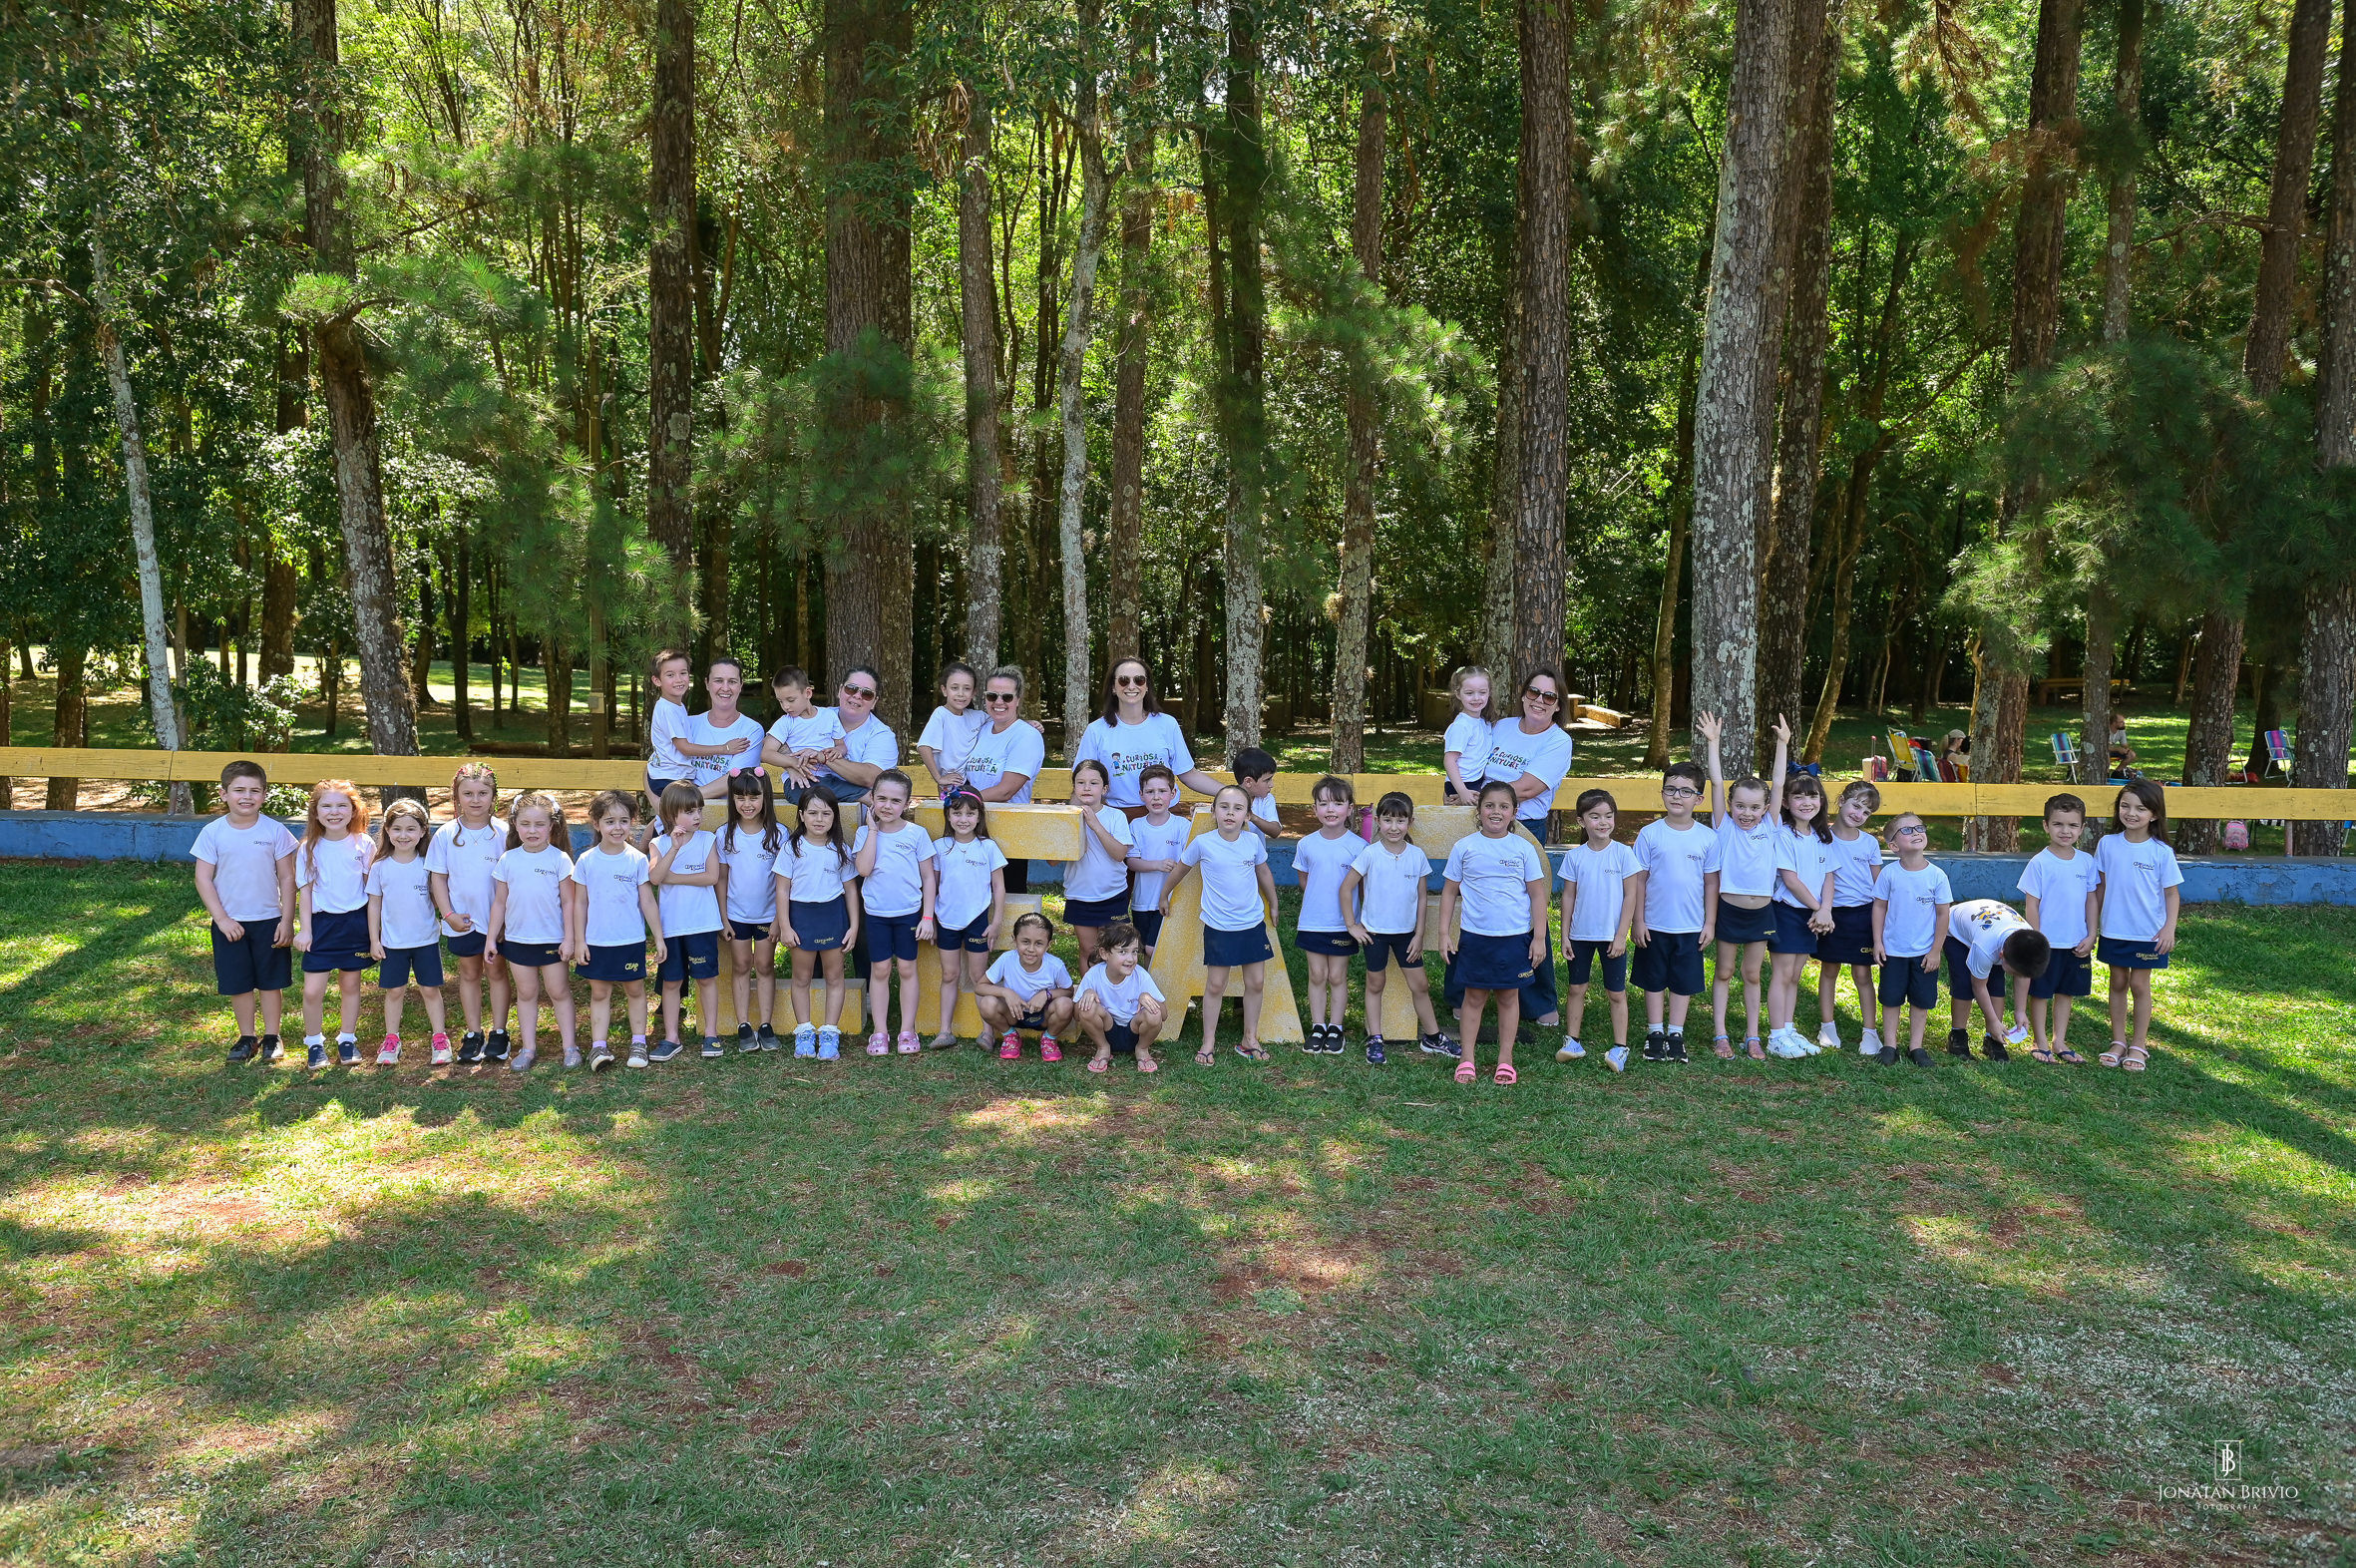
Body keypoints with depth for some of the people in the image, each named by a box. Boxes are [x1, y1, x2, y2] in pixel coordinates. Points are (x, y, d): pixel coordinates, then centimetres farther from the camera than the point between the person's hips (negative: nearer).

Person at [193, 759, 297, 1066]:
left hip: (269, 920, -1)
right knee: (238, 984, 8)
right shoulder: (212, 833, -6)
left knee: (271, 982, 7)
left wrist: (287, 921, -5)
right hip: (230, 923, 1)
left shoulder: (275, 831, -6)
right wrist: (222, 919, -10)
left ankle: (271, 1037, 21)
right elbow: (203, 879, -4)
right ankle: (247, 1038, 23)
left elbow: (287, 878, -2)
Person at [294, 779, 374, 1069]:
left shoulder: (364, 845, -1)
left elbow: (372, 886, 4)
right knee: (313, 990, -5)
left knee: (350, 984, 10)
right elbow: (305, 890, 2)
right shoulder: (309, 849, -1)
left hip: (356, 922, 0)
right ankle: (314, 1043, 14)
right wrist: (305, 929, -3)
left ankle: (347, 1040, 25)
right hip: (322, 923, 0)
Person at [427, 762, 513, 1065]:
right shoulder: (446, 835, -4)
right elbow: (437, 877, 0)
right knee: (469, 974, 13)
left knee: (496, 971, 9)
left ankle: (498, 1033, 19)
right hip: (461, 921, 2)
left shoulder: (503, 833, -8)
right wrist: (449, 914, -7)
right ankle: (473, 1035, 23)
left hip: (497, 919, -1)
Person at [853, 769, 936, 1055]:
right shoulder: (865, 833, -3)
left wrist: (928, 917, -5)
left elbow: (928, 877, -1)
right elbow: (863, 868, -19)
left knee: (907, 969, 6)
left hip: (909, 913, -1)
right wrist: (873, 829, -17)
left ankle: (907, 1031, 16)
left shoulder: (916, 834, -5)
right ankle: (879, 1032, 14)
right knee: (879, 970, 6)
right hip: (876, 913, 1)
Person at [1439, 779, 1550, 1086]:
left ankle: (1505, 1059, 17)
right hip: (1475, 935, 0)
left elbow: (1537, 895, 3)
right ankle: (1467, 1058, 15)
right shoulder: (1465, 847, 1)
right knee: (1474, 996, 6)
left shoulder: (1524, 848, 0)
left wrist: (1539, 937, -1)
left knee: (1508, 996, 8)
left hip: (1514, 936, 0)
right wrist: (1444, 932, 2)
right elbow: (1449, 891, 6)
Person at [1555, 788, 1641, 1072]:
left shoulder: (1623, 853, -7)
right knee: (1575, 988, 10)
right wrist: (1565, 935, 2)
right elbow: (1568, 896, 4)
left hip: (1612, 936, -2)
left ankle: (1620, 1048, 11)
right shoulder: (1575, 856, -1)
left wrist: (1621, 935, -9)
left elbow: (1631, 896, -6)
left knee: (1616, 993, 4)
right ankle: (1572, 1041, 20)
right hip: (1580, 934, 2)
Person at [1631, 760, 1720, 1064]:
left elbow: (1711, 883, 4)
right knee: (1654, 981, 10)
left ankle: (1675, 1035, 22)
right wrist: (1638, 921, -4)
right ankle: (1655, 1034, 21)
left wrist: (1709, 923, 2)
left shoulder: (1707, 837, -2)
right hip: (1654, 925, -1)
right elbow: (1639, 880, -2)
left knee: (1684, 982, 10)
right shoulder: (1649, 834, -6)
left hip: (1691, 927, 1)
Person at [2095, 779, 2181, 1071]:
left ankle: (2139, 1045, 16)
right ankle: (2118, 1041, 21)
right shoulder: (2107, 844, -2)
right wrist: (2094, 922, 8)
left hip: (2148, 932, -2)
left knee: (2140, 984, 4)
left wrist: (2169, 929, -10)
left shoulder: (2161, 851, -9)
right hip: (2114, 929, 3)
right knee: (2117, 983, 11)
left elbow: (2172, 893, -3)